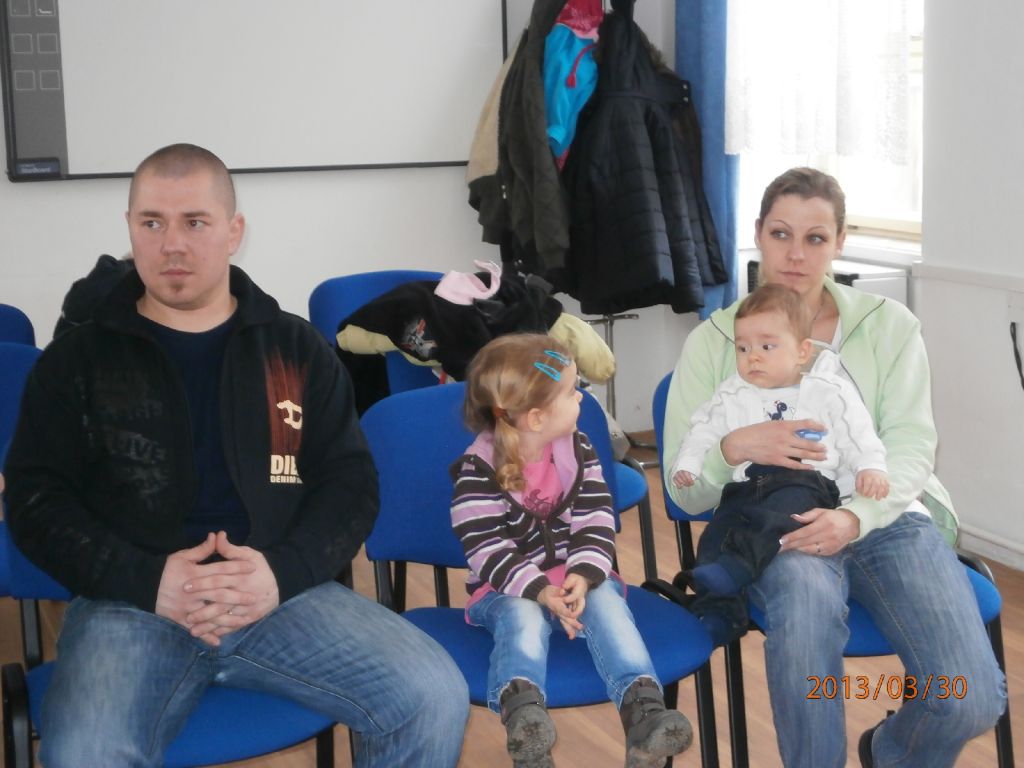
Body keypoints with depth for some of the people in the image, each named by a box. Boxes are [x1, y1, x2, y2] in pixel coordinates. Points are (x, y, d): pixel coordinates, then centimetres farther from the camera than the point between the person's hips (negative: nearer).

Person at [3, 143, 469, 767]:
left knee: (436, 698, -18)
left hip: (282, 592, 2)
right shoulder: (79, 358, 9)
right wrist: (147, 581, -12)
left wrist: (283, 572, -11)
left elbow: (351, 482, 9)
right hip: (133, 601, -2)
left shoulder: (298, 349, 13)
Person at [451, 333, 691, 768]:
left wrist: (583, 576, -23)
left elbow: (596, 523, -5)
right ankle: (522, 714, -60)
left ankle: (644, 710, -45)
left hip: (579, 577, 3)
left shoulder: (578, 449, 1)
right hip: (510, 589, -3)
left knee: (607, 601, -28)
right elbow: (488, 551, -17)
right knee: (523, 618, -34)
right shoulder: (478, 470, -12)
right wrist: (540, 590, -30)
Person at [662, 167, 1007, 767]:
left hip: (887, 517, 1)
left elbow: (912, 447, -1)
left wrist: (854, 516, -20)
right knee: (806, 600, -39)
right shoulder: (713, 342, 9)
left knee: (975, 699, -22)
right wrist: (735, 447, -17)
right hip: (776, 525, -1)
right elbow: (685, 489, 5)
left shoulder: (889, 325, 11)